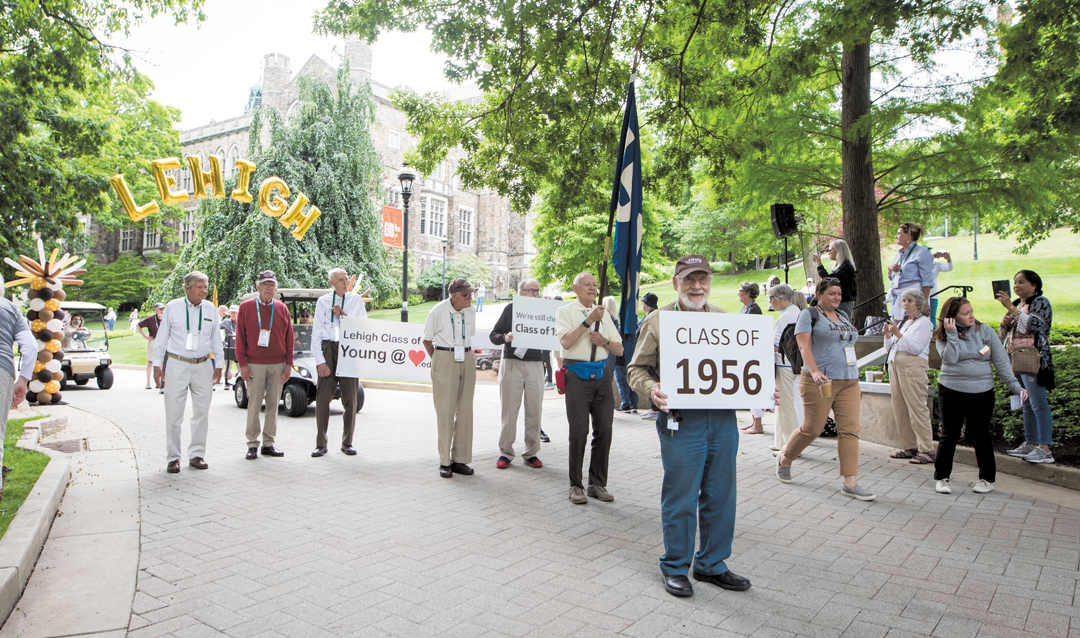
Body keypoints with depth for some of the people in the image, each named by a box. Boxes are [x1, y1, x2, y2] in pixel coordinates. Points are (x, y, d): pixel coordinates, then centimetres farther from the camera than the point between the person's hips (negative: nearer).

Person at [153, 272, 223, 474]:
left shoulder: (210, 309, 7)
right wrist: (157, 364, 2)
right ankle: (173, 457, 10)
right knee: (174, 415, 0)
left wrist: (218, 365, 11)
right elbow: (161, 337, 5)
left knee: (202, 413, 6)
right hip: (177, 364, -2)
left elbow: (216, 339, 13)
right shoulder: (172, 307, 0)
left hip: (203, 366, 2)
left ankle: (197, 455, 17)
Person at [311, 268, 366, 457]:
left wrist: (344, 315, -8)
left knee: (350, 399, 2)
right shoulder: (323, 301, 7)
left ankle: (347, 443, 14)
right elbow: (316, 332, 2)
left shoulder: (356, 300, 10)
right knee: (323, 398, -2)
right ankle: (321, 444, 10)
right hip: (328, 349, -1)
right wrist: (320, 360, -6)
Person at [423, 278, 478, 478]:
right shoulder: (438, 311, -7)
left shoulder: (470, 311, 5)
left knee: (465, 410, 3)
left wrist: (466, 355, 13)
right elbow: (427, 340, 4)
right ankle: (444, 462, 5)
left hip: (467, 360, 4)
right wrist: (439, 361, 8)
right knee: (445, 411, -3)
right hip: (445, 359, -4)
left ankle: (460, 459, 11)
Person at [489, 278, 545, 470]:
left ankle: (531, 453, 15)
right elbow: (493, 335, 3)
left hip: (535, 365, 2)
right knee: (509, 410, 1)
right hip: (512, 363, -2)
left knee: (534, 410, 3)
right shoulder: (511, 309, 3)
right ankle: (505, 453, 12)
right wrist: (505, 337, -16)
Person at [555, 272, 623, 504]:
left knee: (604, 430, 4)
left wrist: (604, 341, -4)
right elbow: (566, 342, -14)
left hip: (601, 375, 5)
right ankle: (576, 486, 8)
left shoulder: (603, 313, 19)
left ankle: (598, 484, 17)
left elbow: (619, 349, 16)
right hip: (577, 375, -5)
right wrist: (588, 321, -18)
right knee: (579, 431, -4)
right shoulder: (565, 311, 4)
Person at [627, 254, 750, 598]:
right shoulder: (658, 321, 1)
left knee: (720, 496, 12)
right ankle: (675, 567, 22)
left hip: (724, 419, 5)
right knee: (680, 497, 3)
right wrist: (652, 389, -18)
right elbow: (638, 368, 2)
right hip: (681, 420, -4)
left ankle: (712, 564, 30)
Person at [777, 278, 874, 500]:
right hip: (821, 381, -6)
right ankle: (784, 459, 23)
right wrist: (814, 371, -28)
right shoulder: (809, 315, -2)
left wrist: (853, 370, 19)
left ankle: (850, 483, -1)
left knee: (850, 430, -2)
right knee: (812, 428, -2)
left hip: (849, 382, 6)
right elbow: (804, 346, -13)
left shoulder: (843, 316, 18)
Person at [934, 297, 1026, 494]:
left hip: (982, 393, 1)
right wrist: (952, 334, -18)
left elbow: (1001, 361, 2)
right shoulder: (943, 336, -1)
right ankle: (941, 477, 13)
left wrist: (1014, 385, -4)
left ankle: (987, 478, 22)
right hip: (951, 391, -1)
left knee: (980, 436, 5)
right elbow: (950, 358, -17)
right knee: (949, 435, 2)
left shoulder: (986, 331, 3)